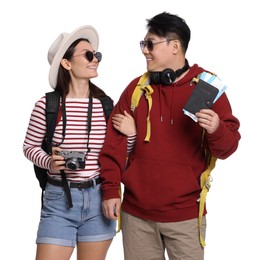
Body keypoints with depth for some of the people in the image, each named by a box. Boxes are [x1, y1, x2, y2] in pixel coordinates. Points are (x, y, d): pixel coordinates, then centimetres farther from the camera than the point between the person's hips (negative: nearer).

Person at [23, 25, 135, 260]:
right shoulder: (47, 104, -9)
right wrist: (49, 163, -16)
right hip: (59, 199, -3)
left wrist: (130, 133, -9)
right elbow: (30, 146, 3)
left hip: (99, 198, 3)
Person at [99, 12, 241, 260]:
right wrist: (110, 190, -1)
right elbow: (115, 141, 5)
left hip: (185, 214, -2)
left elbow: (227, 147, -5)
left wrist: (216, 130, -27)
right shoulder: (136, 88, 5)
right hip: (136, 212, 3)